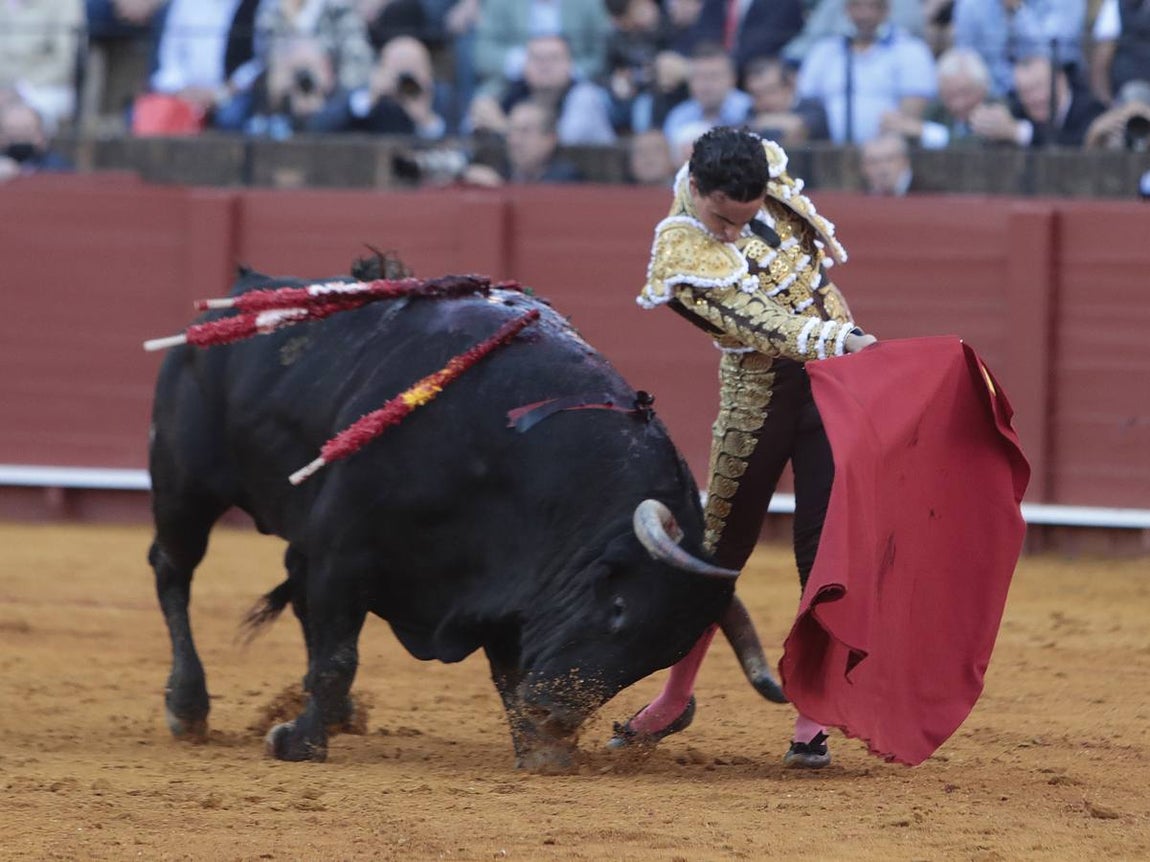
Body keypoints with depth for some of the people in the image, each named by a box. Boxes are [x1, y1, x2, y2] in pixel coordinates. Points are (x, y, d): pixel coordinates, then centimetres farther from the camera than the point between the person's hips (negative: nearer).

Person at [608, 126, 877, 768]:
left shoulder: (764, 163, -8)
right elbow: (759, 322, -31)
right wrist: (841, 340, -44)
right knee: (723, 544, 8)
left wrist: (838, 309, 21)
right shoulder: (683, 254, -22)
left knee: (822, 547, -2)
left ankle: (812, 718, 1)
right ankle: (676, 698, 27)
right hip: (759, 388, -3)